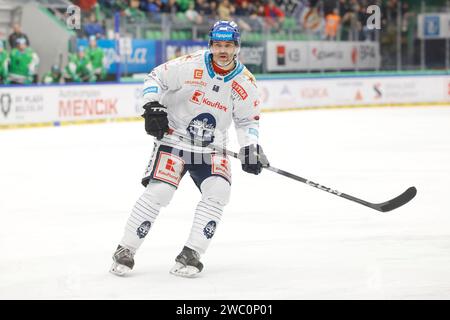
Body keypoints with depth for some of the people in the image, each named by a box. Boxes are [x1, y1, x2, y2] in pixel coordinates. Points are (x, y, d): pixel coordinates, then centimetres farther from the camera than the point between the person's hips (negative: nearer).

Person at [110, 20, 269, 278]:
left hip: (211, 148, 4)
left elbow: (248, 120, 7)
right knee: (158, 191, -18)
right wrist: (153, 106, -17)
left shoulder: (246, 83, -4)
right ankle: (125, 251, -5)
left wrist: (251, 148, -8)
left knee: (218, 191, -19)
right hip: (174, 138, -3)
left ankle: (191, 254, -10)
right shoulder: (190, 65, -14)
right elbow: (156, 78, -4)